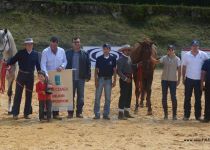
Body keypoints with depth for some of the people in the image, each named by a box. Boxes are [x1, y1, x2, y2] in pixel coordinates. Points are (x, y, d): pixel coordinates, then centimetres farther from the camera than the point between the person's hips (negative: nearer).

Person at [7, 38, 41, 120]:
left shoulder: (35, 54, 4)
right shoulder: (20, 53, -3)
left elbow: (38, 65, 9)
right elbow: (13, 60, -6)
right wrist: (6, 62, -25)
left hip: (30, 76, 3)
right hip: (21, 75, -2)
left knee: (29, 95, 8)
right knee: (18, 94, 0)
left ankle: (27, 113, 18)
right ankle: (15, 113, 5)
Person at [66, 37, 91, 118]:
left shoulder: (84, 54, 5)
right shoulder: (68, 53, 6)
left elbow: (88, 65, 4)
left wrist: (88, 76, -2)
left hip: (81, 78, 0)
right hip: (70, 78, 0)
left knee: (80, 96, 4)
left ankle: (79, 112, 11)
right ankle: (70, 112, 10)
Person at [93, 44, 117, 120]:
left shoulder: (113, 59, 3)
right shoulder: (99, 58, 2)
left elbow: (114, 70, 5)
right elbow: (96, 70, 3)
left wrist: (114, 81, -1)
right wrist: (96, 80, -4)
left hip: (108, 79, 0)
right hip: (100, 79, 0)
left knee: (108, 98, 5)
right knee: (97, 97, -1)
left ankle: (106, 114, 12)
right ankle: (97, 114, 4)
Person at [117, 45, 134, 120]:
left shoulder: (129, 58, 13)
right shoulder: (121, 59, -14)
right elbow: (118, 71, -19)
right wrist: (125, 78, -21)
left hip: (129, 79, 9)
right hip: (124, 80, -9)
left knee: (129, 96, 13)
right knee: (123, 96, -8)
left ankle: (126, 112, 22)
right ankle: (121, 114, -6)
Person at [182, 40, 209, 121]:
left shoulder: (204, 55, -3)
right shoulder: (186, 55, 0)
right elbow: (184, 67, 7)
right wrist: (183, 78, 5)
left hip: (199, 80, 0)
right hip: (189, 79, 0)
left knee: (198, 99, 8)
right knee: (187, 98, 4)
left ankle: (198, 115, 15)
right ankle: (186, 115, 11)